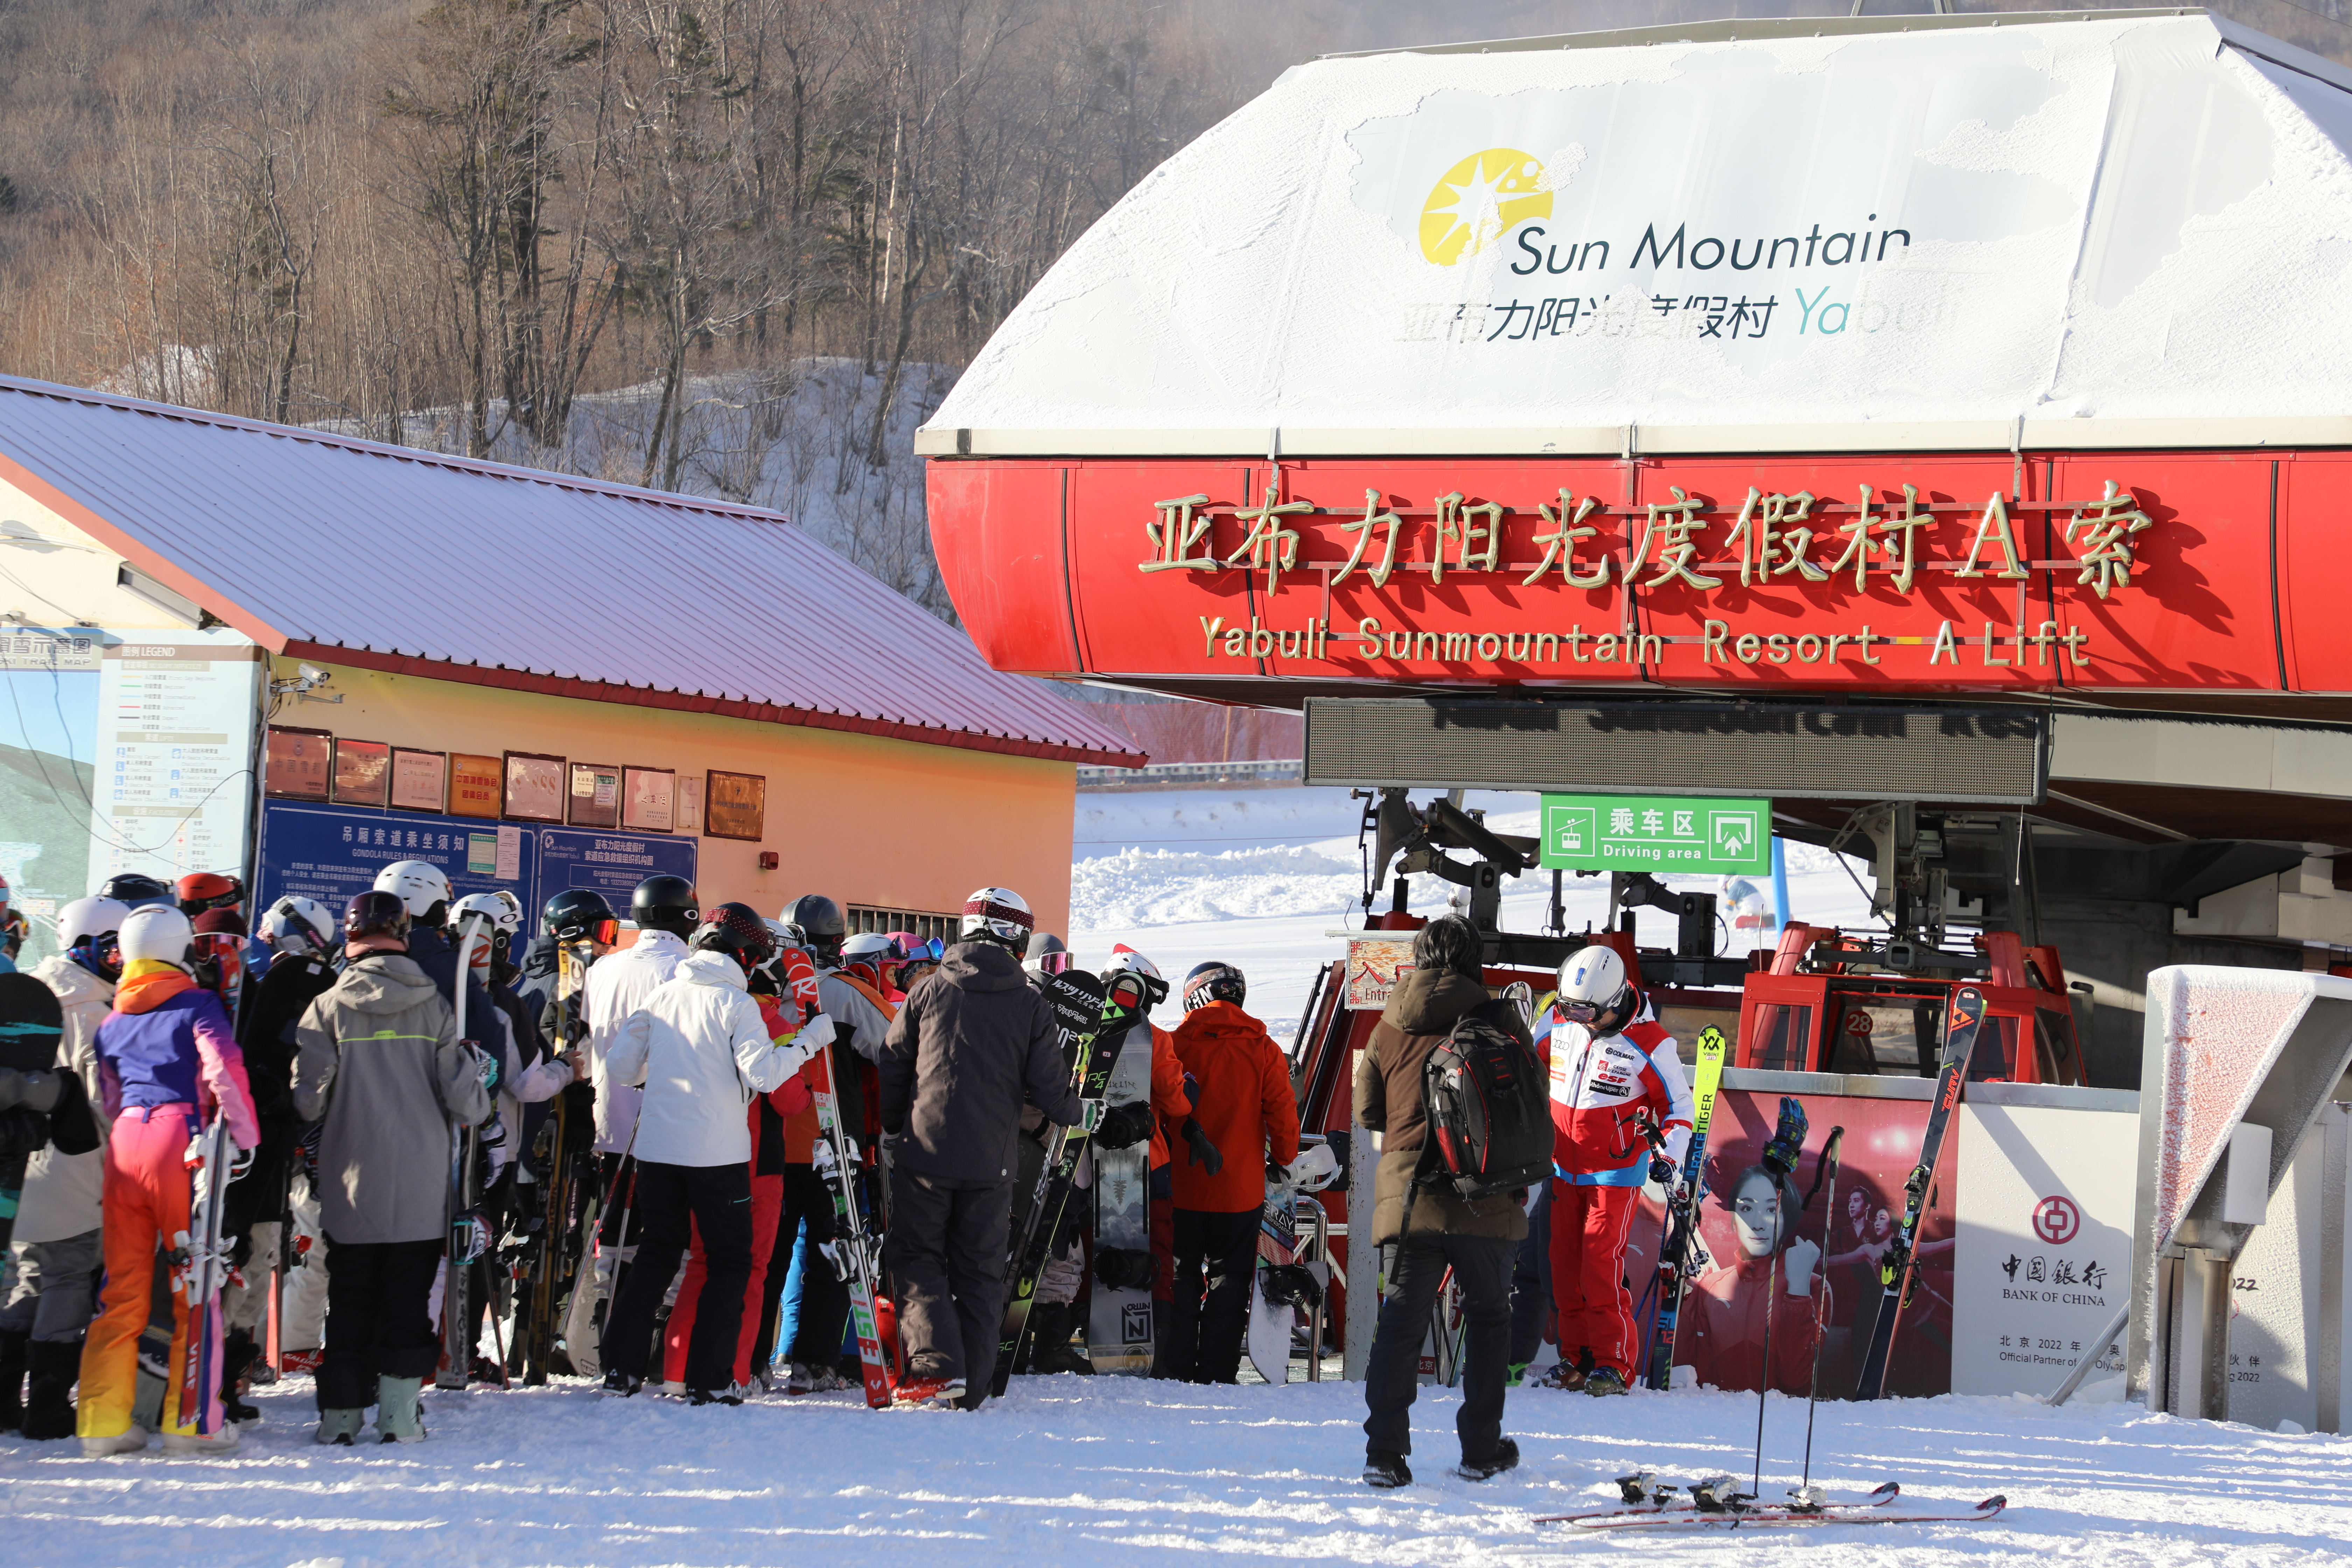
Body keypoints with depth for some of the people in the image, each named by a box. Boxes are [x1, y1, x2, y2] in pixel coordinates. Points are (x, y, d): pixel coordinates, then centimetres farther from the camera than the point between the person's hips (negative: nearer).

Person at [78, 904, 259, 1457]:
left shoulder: (112, 1020, 19)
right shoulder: (197, 1006, 2)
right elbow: (223, 1070, -11)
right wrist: (246, 1136, -6)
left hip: (124, 1142, 5)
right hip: (179, 1141, -5)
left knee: (122, 1288, 10)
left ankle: (104, 1419, 8)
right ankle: (191, 1418, 1)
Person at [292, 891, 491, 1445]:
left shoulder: (328, 1009, -6)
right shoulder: (434, 1006, -2)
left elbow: (308, 1102, -7)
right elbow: (463, 1097, -2)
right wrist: (480, 1092, 20)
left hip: (351, 1185, 0)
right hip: (421, 1190, 0)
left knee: (350, 1299, 8)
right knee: (409, 1299, 6)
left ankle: (341, 1415, 8)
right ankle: (399, 1414, 2)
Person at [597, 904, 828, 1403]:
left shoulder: (663, 996, 6)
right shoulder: (737, 1004, -8)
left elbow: (620, 1066, 9)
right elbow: (762, 1073, -16)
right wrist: (808, 1041, -5)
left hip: (656, 1149, 5)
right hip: (718, 1154, -5)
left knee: (657, 1253, 17)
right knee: (729, 1263, 6)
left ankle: (621, 1367, 11)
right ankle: (707, 1379, -2)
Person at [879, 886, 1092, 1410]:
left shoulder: (928, 993, 1)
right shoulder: (1031, 1007, 0)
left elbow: (893, 1071, 6)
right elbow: (1048, 1087, 1)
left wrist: (890, 1131, 20)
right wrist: (1081, 1114, 22)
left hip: (925, 1153, -1)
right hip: (990, 1164, 1)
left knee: (918, 1259, 7)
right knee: (979, 1272, 10)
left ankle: (937, 1364, -12)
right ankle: (970, 1389, 8)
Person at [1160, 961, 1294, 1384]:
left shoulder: (1179, 1043, -5)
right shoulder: (1263, 1049, -2)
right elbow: (1282, 1111, -1)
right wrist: (1284, 1160, 14)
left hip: (1183, 1186, -1)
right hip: (1241, 1190, 1)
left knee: (1180, 1276, 8)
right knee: (1229, 1279, 7)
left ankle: (1175, 1367, 5)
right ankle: (1217, 1373, 5)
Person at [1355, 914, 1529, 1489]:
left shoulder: (1389, 1027, 6)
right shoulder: (1497, 1019, -2)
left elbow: (1368, 1109, 13)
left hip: (1409, 1197, 2)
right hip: (1483, 1198, -2)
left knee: (1400, 1321, 4)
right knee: (1488, 1318, 13)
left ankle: (1385, 1450, -5)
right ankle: (1482, 1448, 14)